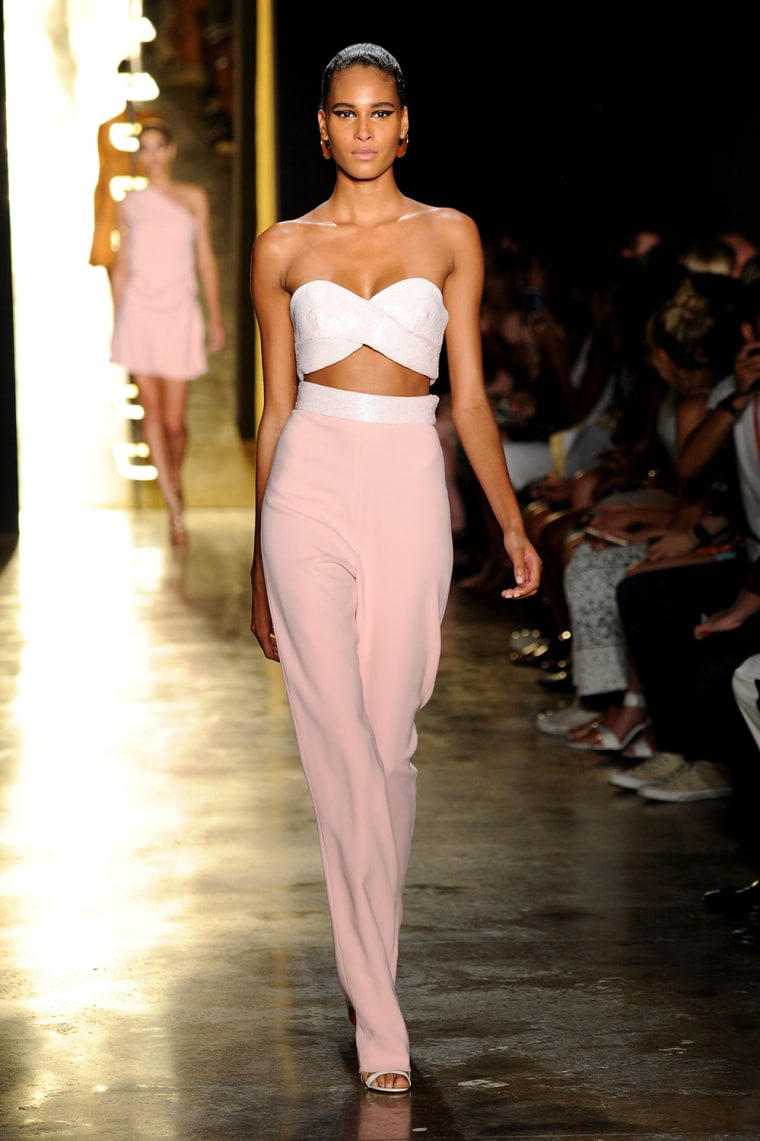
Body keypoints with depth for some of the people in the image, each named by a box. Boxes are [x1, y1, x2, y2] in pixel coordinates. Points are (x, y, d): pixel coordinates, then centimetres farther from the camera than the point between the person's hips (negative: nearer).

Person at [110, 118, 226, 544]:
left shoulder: (194, 198, 5)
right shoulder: (130, 204, 9)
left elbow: (206, 259, 5)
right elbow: (122, 266, 12)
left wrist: (216, 317, 0)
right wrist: (115, 326, 11)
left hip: (179, 316, -1)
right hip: (138, 314, 1)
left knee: (174, 420, 2)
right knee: (152, 410, -11)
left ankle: (175, 480, 31)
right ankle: (175, 505, -14)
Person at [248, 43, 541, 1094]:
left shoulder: (450, 238, 8)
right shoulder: (284, 249, 7)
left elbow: (469, 397, 8)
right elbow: (276, 409, 11)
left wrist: (511, 522, -1)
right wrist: (259, 565, 12)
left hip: (409, 496, 1)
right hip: (311, 492, -1)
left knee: (389, 743, 5)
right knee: (340, 745, -6)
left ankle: (368, 960, 25)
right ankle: (379, 1021, -3)